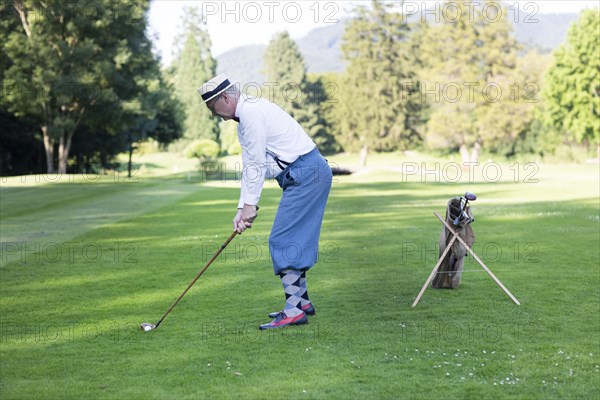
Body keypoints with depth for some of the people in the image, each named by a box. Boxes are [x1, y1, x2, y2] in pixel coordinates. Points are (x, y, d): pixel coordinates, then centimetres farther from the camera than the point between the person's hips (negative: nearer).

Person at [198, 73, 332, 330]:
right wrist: (242, 208, 12)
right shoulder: (243, 118, 20)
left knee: (281, 240, -10)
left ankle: (294, 310, -9)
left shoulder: (252, 111, -13)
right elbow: (249, 167, 19)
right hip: (310, 174, 11)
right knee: (295, 240, 16)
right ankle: (302, 301, 25)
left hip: (306, 174, -11)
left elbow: (257, 164, -15)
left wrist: (250, 204, -9)